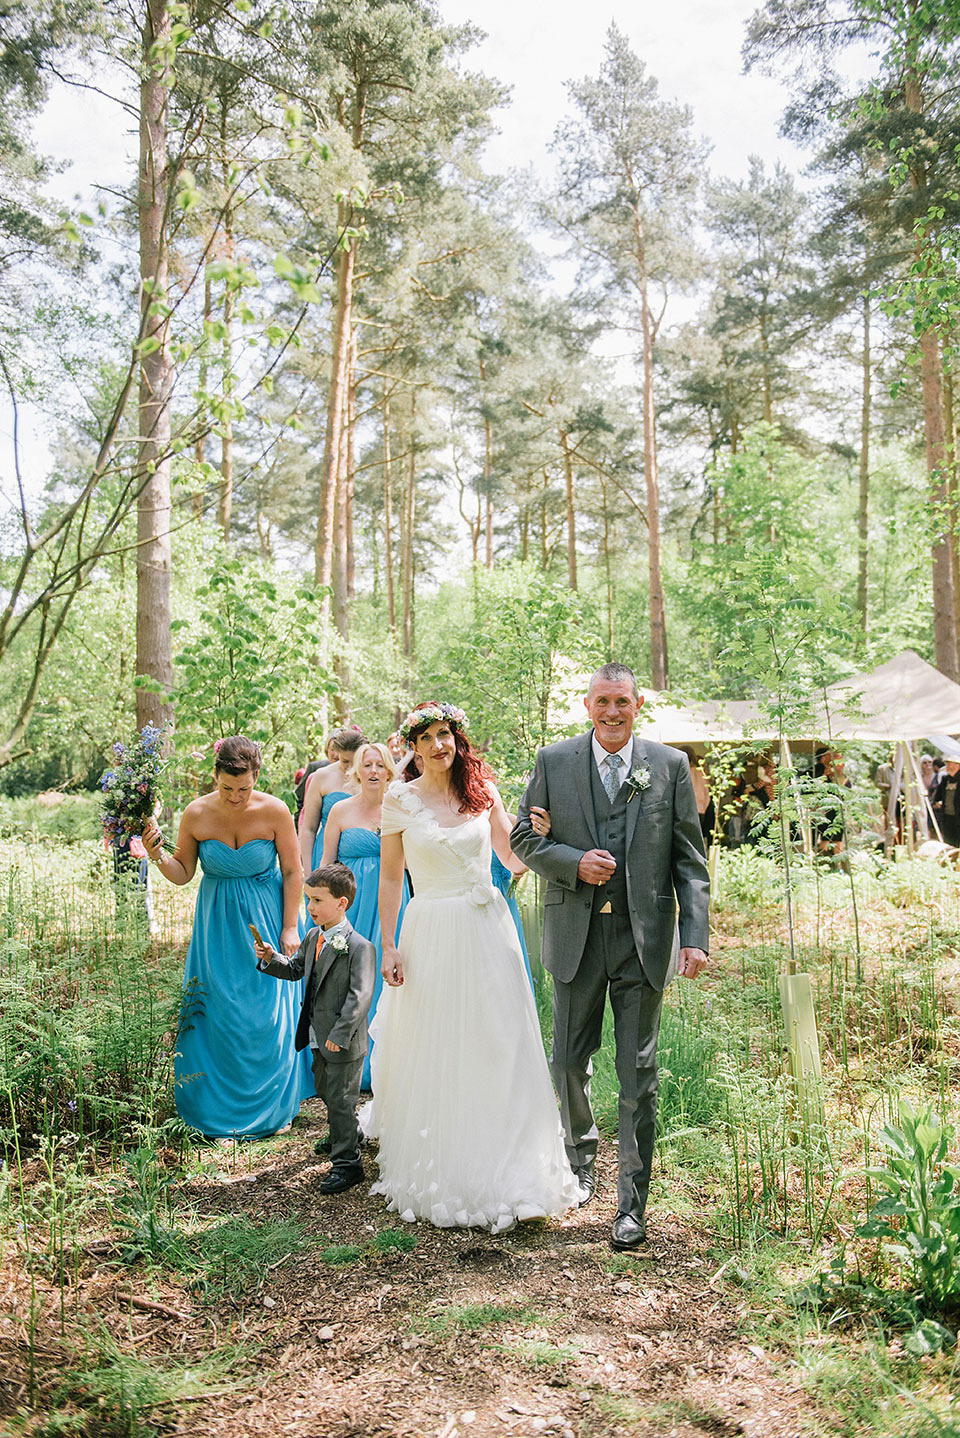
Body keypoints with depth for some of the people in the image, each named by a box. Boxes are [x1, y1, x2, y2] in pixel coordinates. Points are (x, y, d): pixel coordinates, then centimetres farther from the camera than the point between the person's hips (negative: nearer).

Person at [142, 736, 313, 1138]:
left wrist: (290, 927, -5)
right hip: (217, 924, 1)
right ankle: (224, 1109, 21)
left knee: (267, 1012, 4)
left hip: (265, 920, -1)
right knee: (220, 1013, 4)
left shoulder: (274, 811, -13)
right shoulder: (196, 814, -10)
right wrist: (157, 855, -18)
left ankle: (271, 1105, 25)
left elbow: (293, 872, -4)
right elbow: (183, 872, 2)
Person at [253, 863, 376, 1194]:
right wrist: (271, 959, -2)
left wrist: (340, 1034, -25)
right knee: (326, 1089, 25)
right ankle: (348, 1134, 49)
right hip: (319, 1038, 9)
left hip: (343, 1042, -9)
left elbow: (360, 997, -24)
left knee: (340, 1098, 0)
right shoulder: (313, 938, 4)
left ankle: (347, 1163, 13)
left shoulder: (359, 947, -22)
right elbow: (295, 969, 17)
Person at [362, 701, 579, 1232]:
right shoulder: (400, 800, -2)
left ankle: (503, 1170, 21)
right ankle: (437, 1174, 23)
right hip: (432, 934, -2)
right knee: (434, 1055, 5)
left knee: (500, 1046, 5)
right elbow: (390, 878, 2)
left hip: (487, 931, 2)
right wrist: (388, 945, -2)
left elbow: (513, 855, 7)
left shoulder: (482, 789, 3)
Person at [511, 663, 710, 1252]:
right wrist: (574, 863, -13)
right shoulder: (554, 761, 2)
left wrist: (695, 936, -7)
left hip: (644, 937, -1)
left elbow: (690, 859, 1)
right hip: (576, 934, 1)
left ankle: (633, 1203, 17)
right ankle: (581, 1153, 41)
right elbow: (525, 838, 6)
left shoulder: (670, 765, 1)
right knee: (570, 1061, 12)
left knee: (639, 1074, 3)